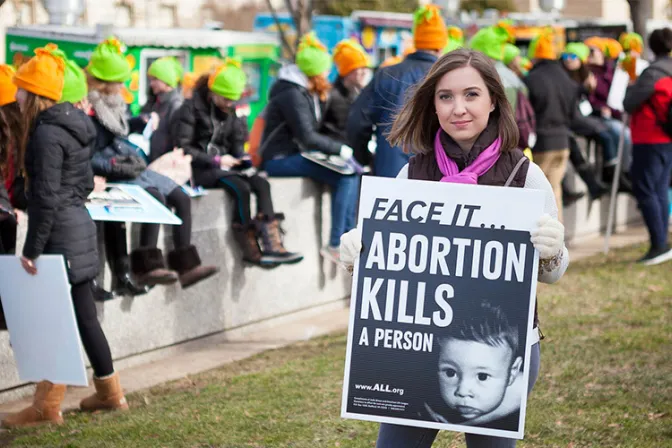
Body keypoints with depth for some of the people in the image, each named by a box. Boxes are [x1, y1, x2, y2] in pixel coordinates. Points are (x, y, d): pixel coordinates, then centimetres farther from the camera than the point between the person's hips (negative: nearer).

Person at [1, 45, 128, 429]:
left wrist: (32, 249, -18)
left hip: (60, 233, -9)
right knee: (83, 314, 16)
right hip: (80, 225, 9)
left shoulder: (46, 134, -17)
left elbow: (46, 197, -20)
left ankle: (48, 406, 1)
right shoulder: (76, 124, 11)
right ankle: (110, 393, 23)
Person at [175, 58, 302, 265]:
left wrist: (242, 158, -5)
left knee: (261, 184, -20)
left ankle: (272, 246, -31)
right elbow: (182, 147, -13)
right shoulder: (192, 108, -6)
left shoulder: (230, 112, 15)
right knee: (241, 188, -31)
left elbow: (235, 145, 19)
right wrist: (216, 160, -18)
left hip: (222, 164, 7)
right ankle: (251, 249, -26)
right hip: (199, 169, -7)